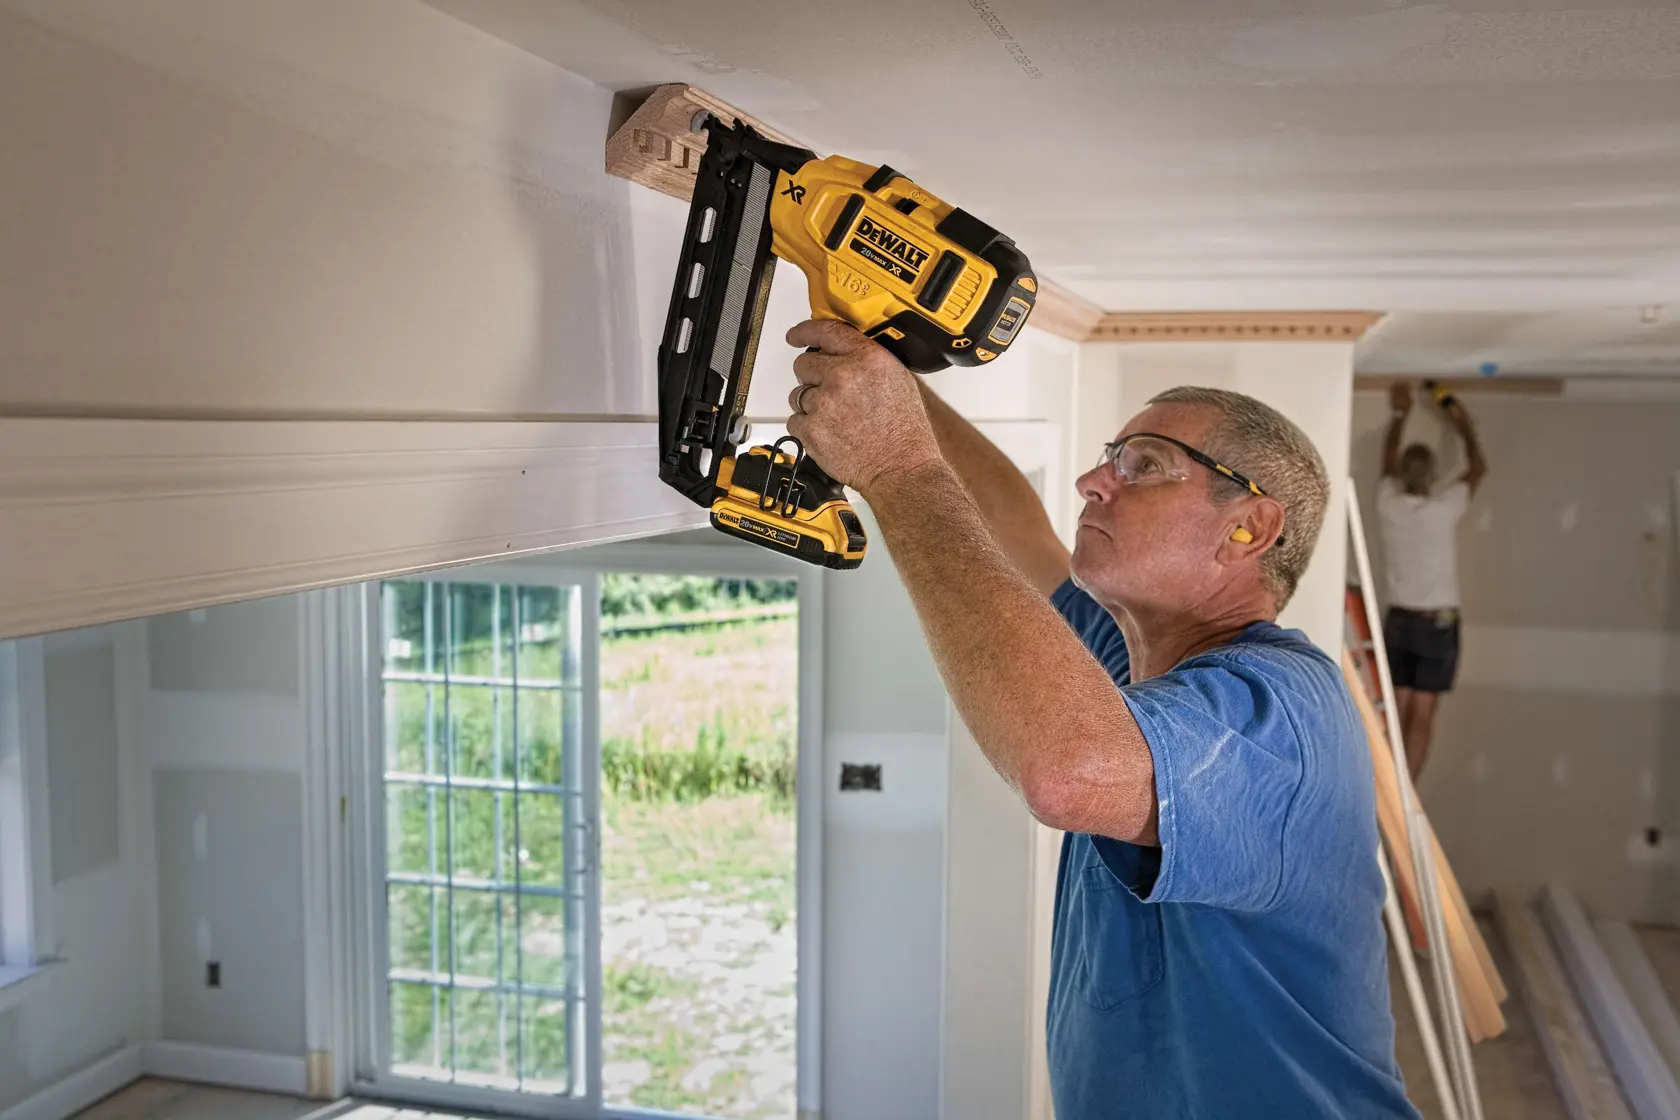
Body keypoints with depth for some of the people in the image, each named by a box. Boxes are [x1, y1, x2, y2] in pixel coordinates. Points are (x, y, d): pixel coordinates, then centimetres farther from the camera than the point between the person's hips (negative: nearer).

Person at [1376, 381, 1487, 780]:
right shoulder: (1443, 509, -13)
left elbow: (1388, 462, 17)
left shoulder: (1388, 505, -4)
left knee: (1398, 713, 8)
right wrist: (1463, 424, 18)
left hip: (1397, 621, 4)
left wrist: (1399, 414, 28)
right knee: (1421, 717, -3)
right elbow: (1478, 468, 5)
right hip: (1437, 625, -4)